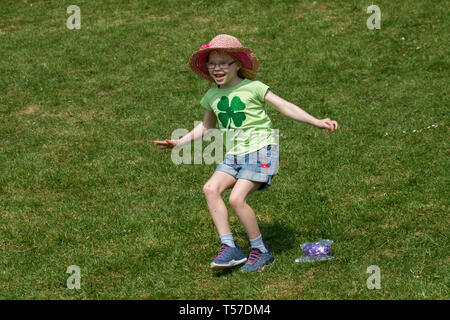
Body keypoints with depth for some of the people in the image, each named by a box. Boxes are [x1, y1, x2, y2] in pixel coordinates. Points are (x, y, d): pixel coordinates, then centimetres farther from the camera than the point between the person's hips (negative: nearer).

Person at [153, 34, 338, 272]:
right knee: (211, 188, -19)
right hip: (234, 155, 6)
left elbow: (285, 107, -1)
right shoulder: (211, 97, 11)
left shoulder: (253, 88, -5)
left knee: (236, 198, -22)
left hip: (261, 151, -6)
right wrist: (178, 143, 24)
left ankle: (261, 251, -5)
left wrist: (317, 122, -5)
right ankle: (230, 248, -16)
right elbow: (206, 127, 29)